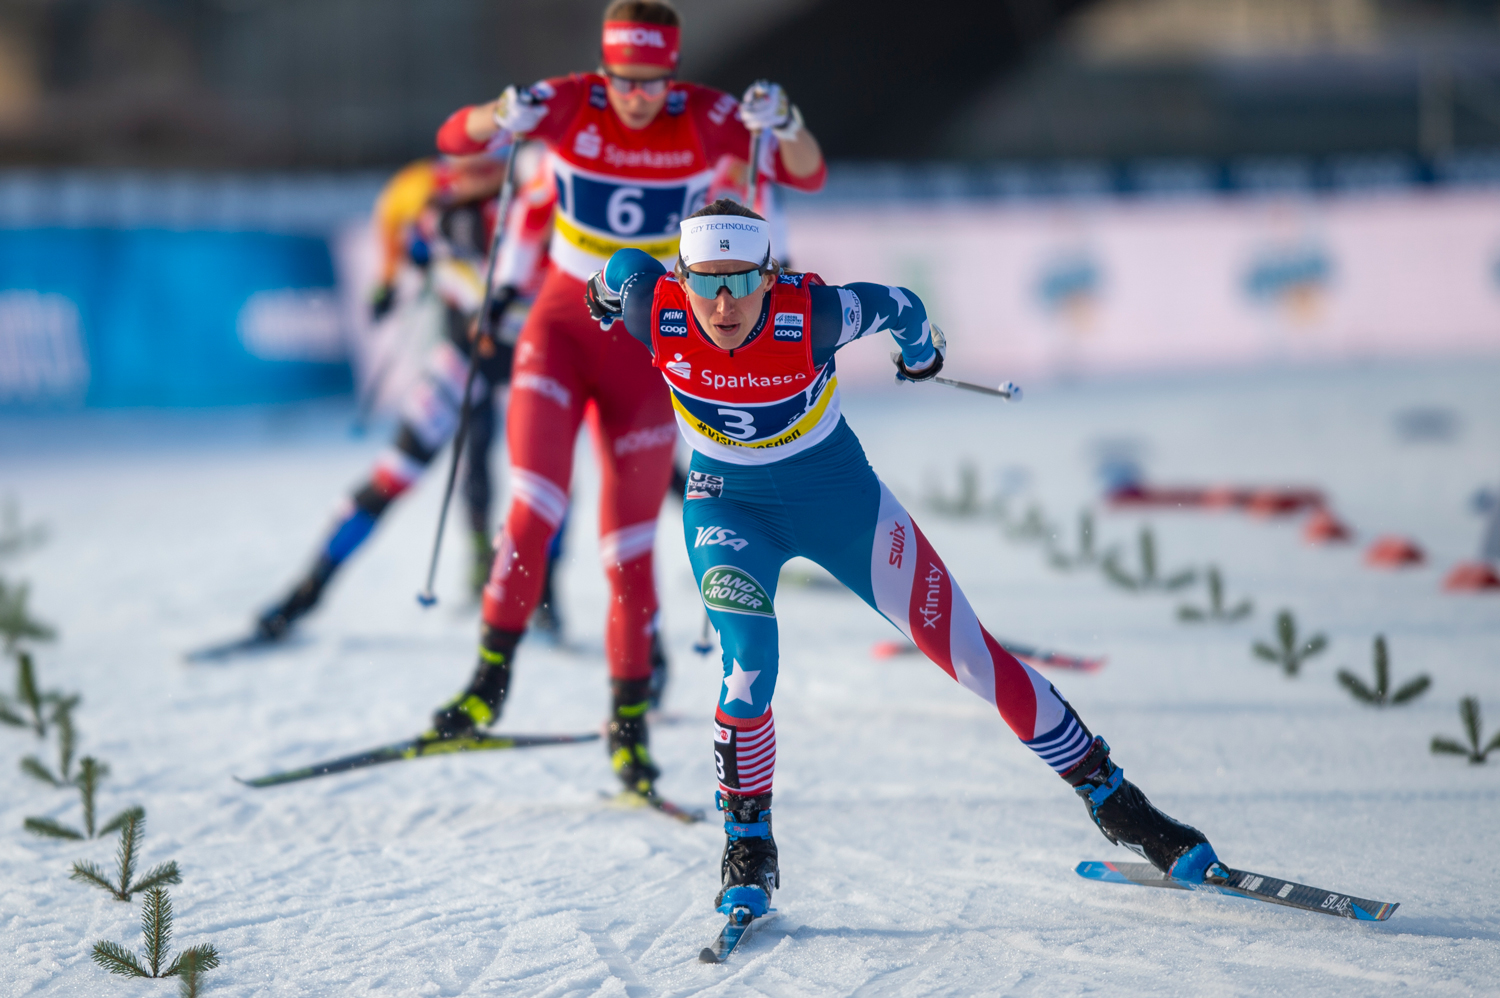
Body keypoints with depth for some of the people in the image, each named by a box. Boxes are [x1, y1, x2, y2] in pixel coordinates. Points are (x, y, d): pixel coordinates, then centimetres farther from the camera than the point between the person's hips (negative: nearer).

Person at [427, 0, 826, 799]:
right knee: (536, 501, -17)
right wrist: (503, 119, -40)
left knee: (630, 536, 4)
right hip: (563, 322, 0)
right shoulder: (570, 105, -12)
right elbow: (454, 138, -17)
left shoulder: (706, 120, -13)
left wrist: (783, 127, -38)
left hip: (651, 342, 0)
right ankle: (491, 676, -5)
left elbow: (807, 175, -16)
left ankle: (630, 719, 15)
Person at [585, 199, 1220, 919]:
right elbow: (621, 268, -1)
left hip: (836, 493, 0)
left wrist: (921, 353, 13)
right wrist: (606, 296, 23)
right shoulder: (654, 306, -25)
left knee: (962, 648, 0)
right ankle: (748, 847, -8)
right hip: (727, 505, 0)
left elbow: (898, 306, -9)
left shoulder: (812, 314, -29)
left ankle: (1108, 796, 12)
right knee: (748, 660, -26)